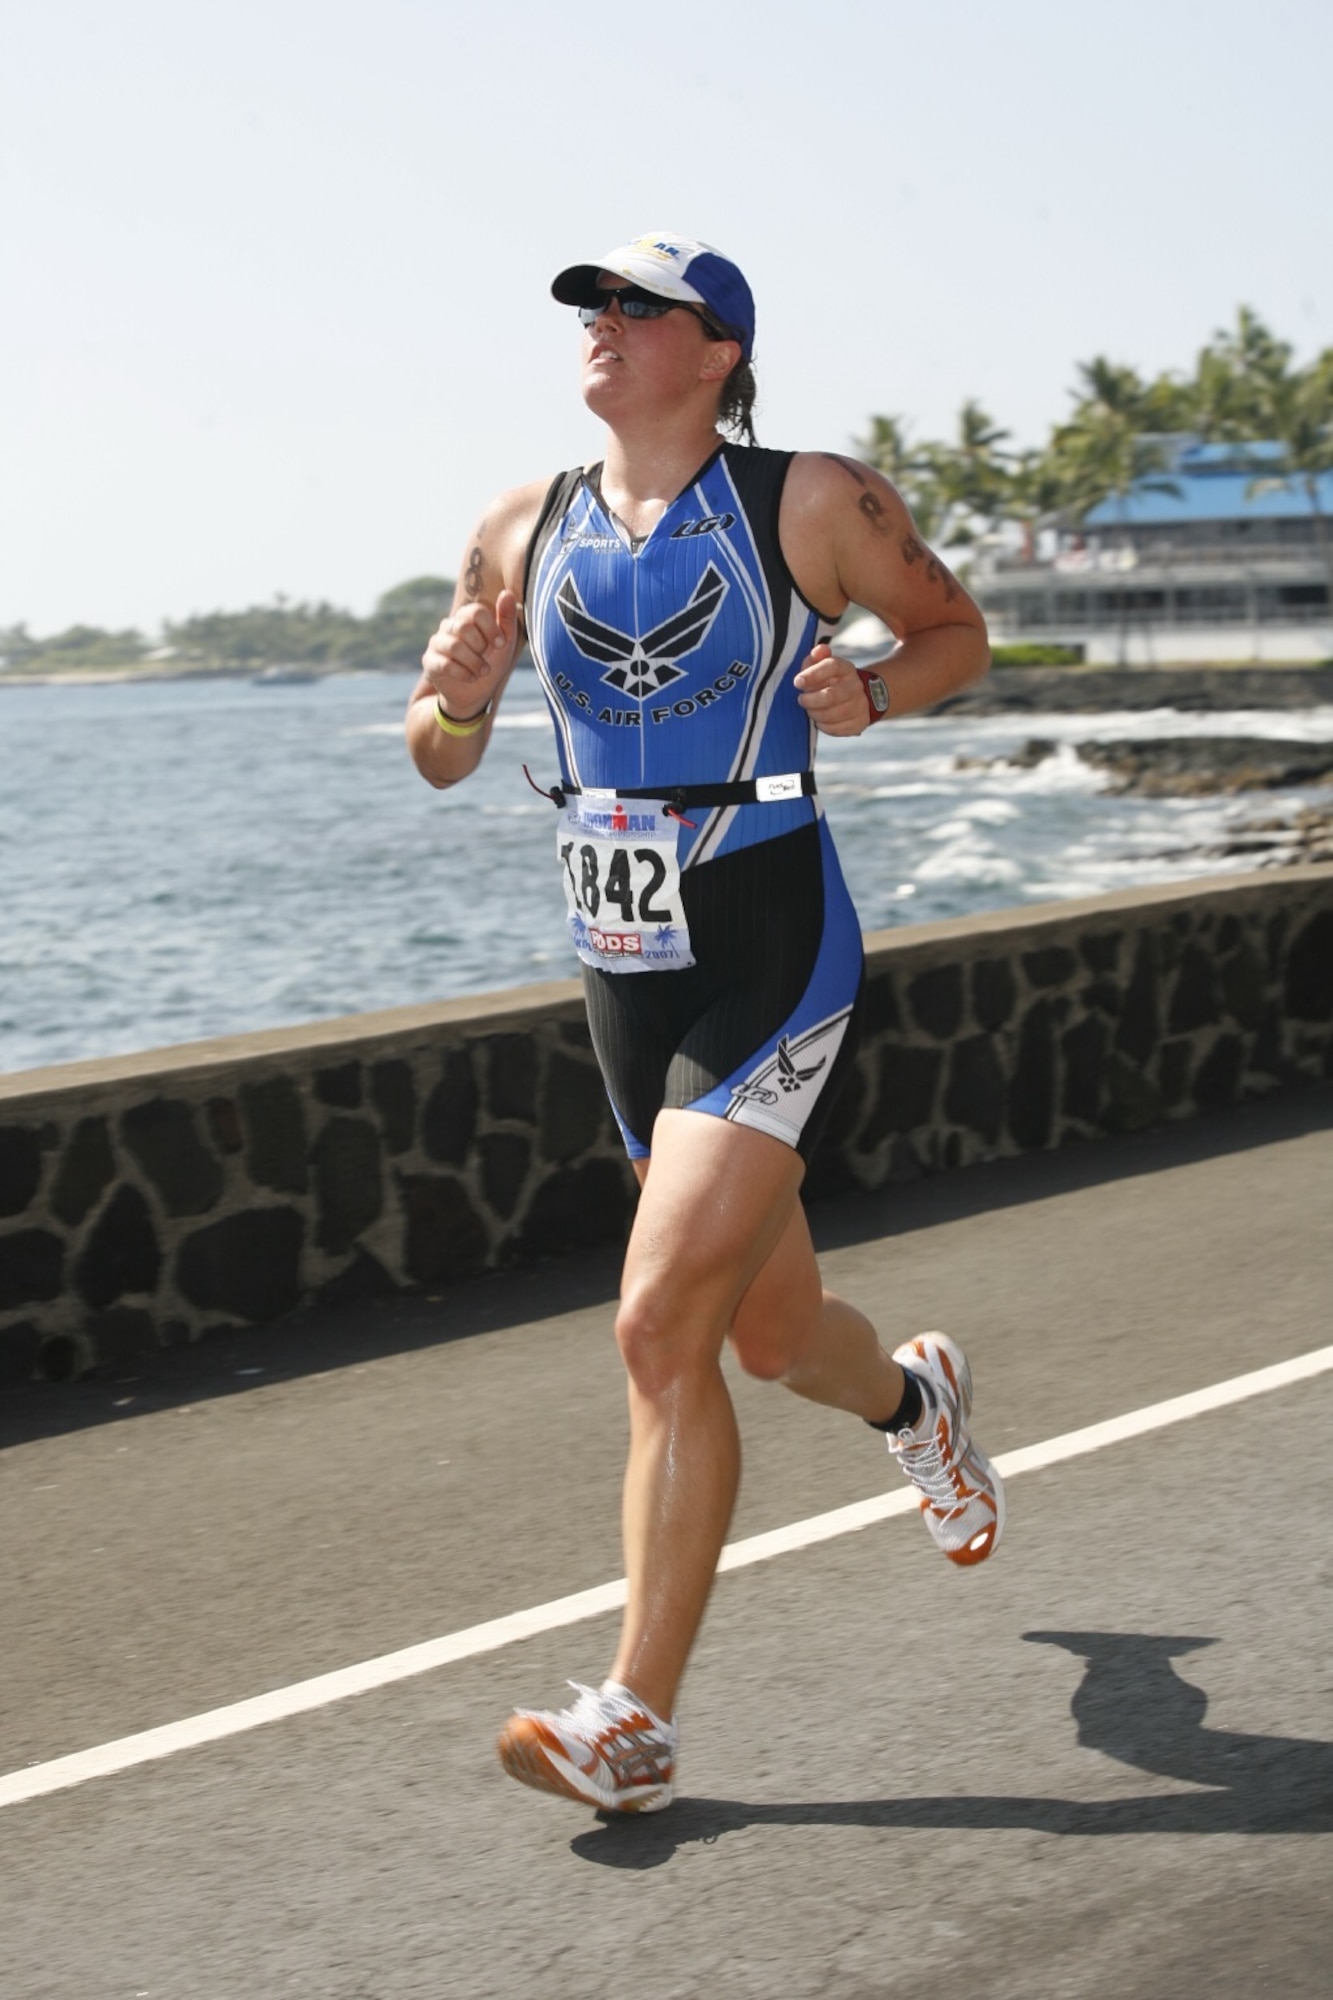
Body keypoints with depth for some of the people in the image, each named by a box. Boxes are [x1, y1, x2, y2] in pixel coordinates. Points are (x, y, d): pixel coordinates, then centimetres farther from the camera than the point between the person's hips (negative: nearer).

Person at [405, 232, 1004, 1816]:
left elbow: (956, 629, 7)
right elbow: (442, 761, 11)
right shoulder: (522, 535, 5)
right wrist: (453, 696, -12)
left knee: (661, 1328, -15)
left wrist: (872, 693, -14)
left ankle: (635, 1721, -5)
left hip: (773, 972, -5)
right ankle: (914, 1402, 55)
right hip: (625, 979, 5)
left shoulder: (812, 504, -7)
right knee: (772, 1336, 18)